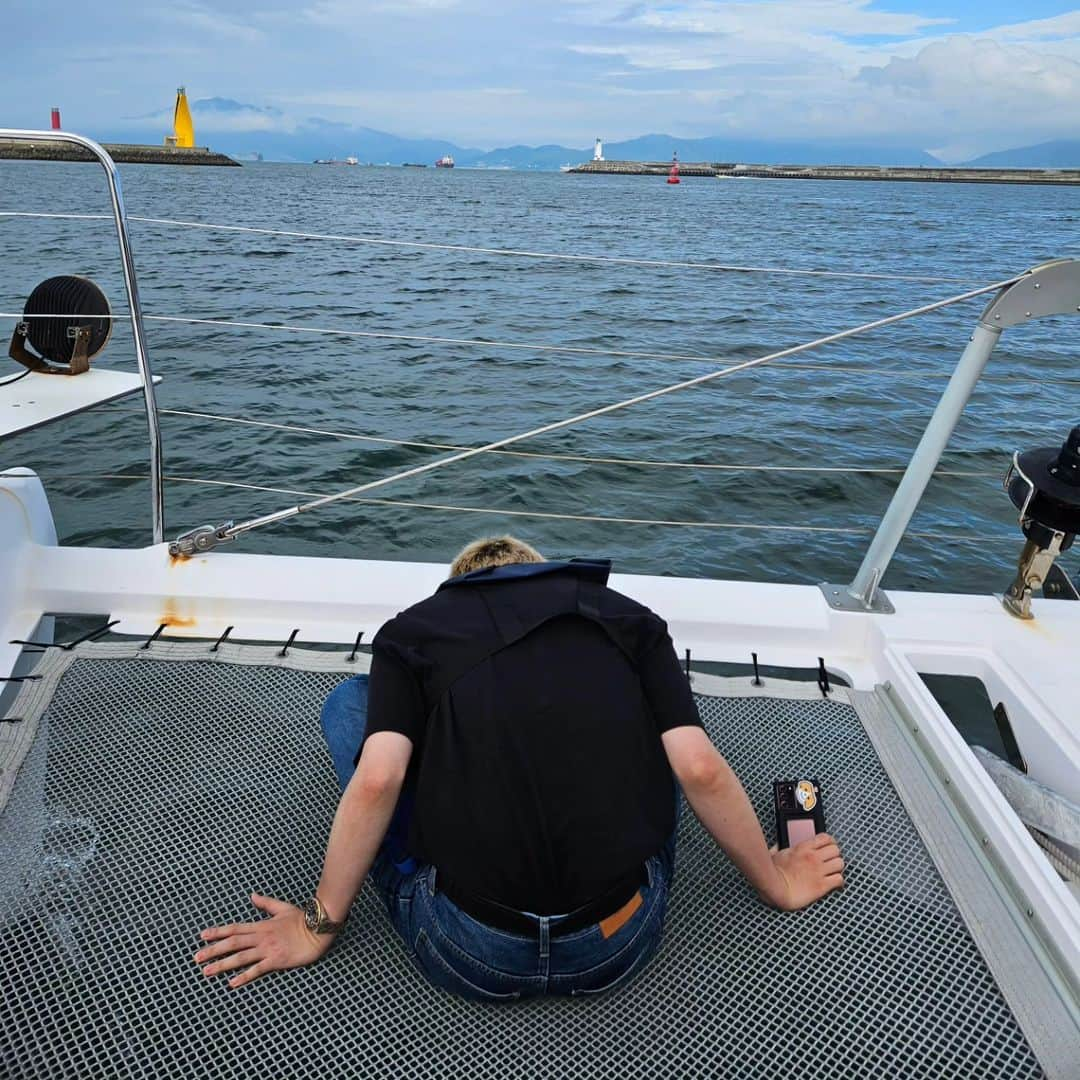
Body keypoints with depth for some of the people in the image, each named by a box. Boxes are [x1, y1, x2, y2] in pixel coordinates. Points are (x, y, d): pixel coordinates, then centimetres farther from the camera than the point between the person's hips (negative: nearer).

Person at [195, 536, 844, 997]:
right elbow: (701, 770, 3)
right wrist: (777, 881, 19)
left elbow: (376, 781, -4)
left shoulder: (412, 628, 9)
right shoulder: (631, 617, 12)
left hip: (469, 955, -1)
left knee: (350, 700, 18)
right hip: (619, 947, 2)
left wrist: (318, 928, 10)